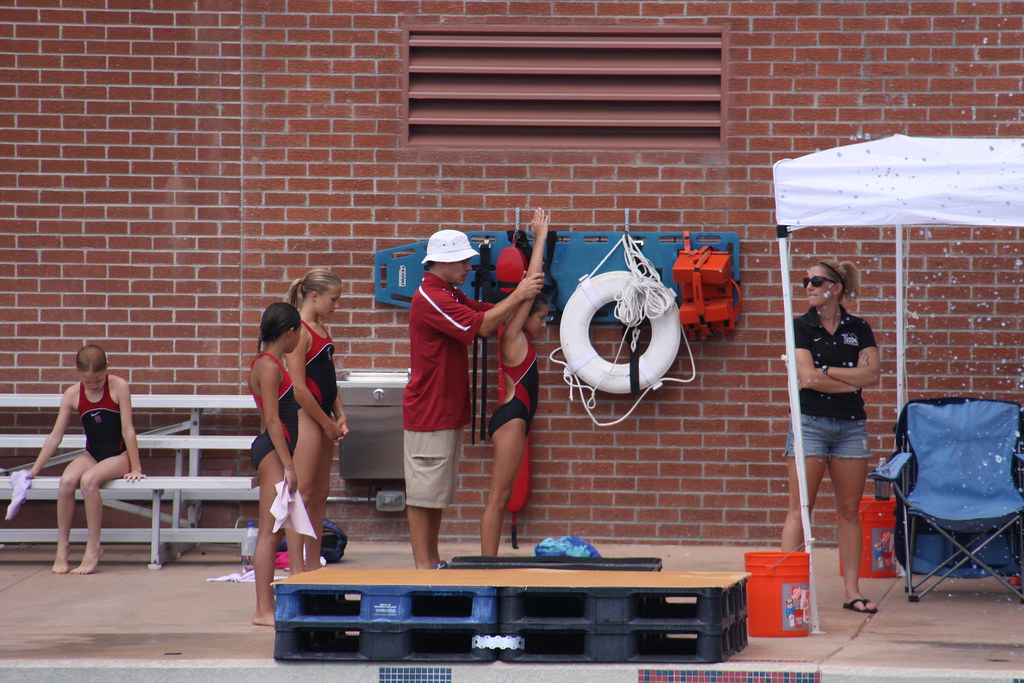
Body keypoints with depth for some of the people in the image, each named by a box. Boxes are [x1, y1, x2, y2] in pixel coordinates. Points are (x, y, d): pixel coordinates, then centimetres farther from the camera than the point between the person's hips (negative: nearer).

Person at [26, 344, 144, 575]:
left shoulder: (119, 387, -10)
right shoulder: (72, 395, -1)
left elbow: (128, 430, -10)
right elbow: (55, 436, 3)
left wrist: (135, 468, -10)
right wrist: (33, 471, 1)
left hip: (119, 454, -4)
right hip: (92, 455, 4)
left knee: (89, 480, -34)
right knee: (67, 481, -29)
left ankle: (93, 547, -24)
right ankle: (62, 545, -18)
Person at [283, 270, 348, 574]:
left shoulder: (321, 329, 15)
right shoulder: (299, 331, -14)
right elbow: (299, 388, -18)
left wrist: (339, 415, 7)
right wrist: (328, 423, -12)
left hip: (323, 417, 10)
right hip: (305, 416, -10)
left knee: (320, 493, 12)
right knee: (302, 493, -8)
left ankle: (313, 566, 17)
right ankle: (297, 569, -7)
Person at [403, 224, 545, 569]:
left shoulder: (450, 296, 18)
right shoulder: (429, 298, -17)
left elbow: (487, 312, 12)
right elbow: (480, 325, -21)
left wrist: (522, 293, -3)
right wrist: (517, 297, -15)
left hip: (448, 410, 11)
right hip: (428, 411, -11)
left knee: (437, 492, 13)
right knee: (423, 492, -6)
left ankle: (433, 563, 18)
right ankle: (422, 567, -5)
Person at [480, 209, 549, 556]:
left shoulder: (521, 341, 14)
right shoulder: (512, 338, -10)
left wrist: (539, 240, 19)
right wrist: (540, 238, -9)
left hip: (514, 419, 10)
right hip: (511, 418, -10)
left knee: (501, 498, 9)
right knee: (498, 497, -10)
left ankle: (489, 563, 10)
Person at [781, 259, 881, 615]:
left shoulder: (859, 329, 8)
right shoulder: (801, 326, 2)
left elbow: (872, 374, -5)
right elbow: (807, 378, -10)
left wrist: (826, 371, -9)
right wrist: (852, 381, -5)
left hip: (851, 425, 2)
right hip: (810, 422, -2)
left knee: (850, 510, 5)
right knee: (800, 508, -7)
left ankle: (852, 590, 9)